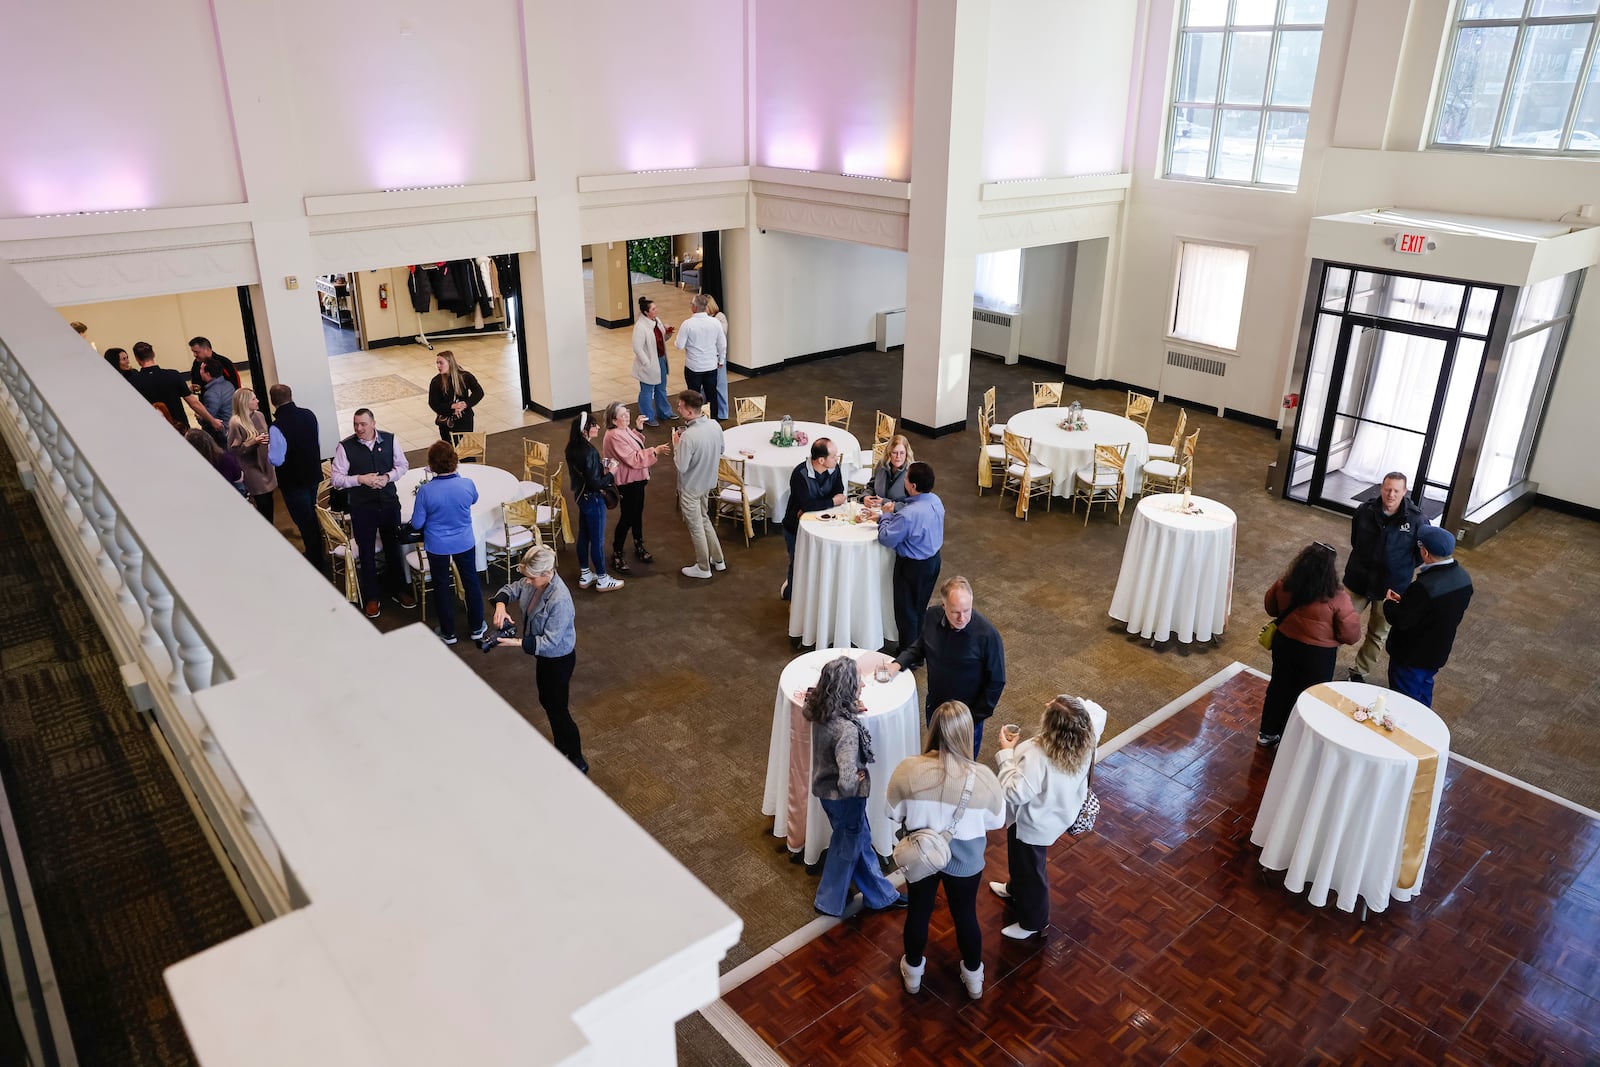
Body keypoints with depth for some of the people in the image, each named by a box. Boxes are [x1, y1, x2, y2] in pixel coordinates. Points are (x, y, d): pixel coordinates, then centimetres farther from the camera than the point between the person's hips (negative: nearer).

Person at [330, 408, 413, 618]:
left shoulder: (389, 439, -6)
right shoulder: (345, 447, -12)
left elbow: (402, 465, 5)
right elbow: (335, 479, -10)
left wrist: (388, 477, -14)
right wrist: (360, 479, -23)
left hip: (389, 503, 2)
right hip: (362, 507, -2)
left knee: (393, 547, 17)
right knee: (366, 552, 11)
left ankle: (398, 589, 37)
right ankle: (371, 597, 28)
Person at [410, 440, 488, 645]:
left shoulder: (425, 491, -24)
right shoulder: (467, 484, -19)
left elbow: (417, 524, -13)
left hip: (437, 546, -1)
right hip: (464, 542, 1)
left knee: (442, 586, 17)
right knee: (471, 581, 20)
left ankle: (448, 632, 30)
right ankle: (477, 627, 33)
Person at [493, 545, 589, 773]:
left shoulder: (560, 600, -35)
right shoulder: (535, 581, -11)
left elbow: (550, 641, -32)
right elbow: (511, 589, 3)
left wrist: (516, 642, -35)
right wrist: (500, 605, -18)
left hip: (559, 658, -9)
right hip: (544, 654, 9)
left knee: (557, 708, 5)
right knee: (546, 701, 24)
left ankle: (577, 761, 23)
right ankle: (562, 746, 47)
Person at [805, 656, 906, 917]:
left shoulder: (820, 711, -14)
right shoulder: (846, 729, -38)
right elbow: (847, 782, -43)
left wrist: (850, 709, 1)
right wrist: (857, 780, -18)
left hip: (825, 788, 8)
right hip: (844, 798, -8)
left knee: (861, 840, 26)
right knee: (847, 848, 20)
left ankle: (881, 895, 46)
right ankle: (829, 902, 41)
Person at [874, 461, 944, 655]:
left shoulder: (908, 515, -34)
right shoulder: (935, 501, -7)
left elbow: (886, 539, -24)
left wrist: (886, 515, -10)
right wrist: (885, 502, 11)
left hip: (912, 566, -8)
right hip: (933, 560, 8)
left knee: (906, 611, 12)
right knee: (921, 607, 26)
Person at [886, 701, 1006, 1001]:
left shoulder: (908, 769, -25)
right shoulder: (982, 777, -26)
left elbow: (894, 814, -8)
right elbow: (997, 821, -9)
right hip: (965, 860, -1)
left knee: (919, 911, 25)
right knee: (965, 915, 24)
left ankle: (913, 972, 48)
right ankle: (974, 977, 47)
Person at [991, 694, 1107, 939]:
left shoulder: (1037, 757, -43)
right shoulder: (1085, 741, -21)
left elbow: (1014, 793, -35)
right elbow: (1098, 713, 0)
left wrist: (1006, 754, -28)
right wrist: (1076, 705, -12)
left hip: (1033, 825, -8)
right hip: (1057, 814, 8)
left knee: (1031, 871, 20)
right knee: (1023, 862, 35)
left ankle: (1034, 922, 44)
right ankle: (1016, 890, 63)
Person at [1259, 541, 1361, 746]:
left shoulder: (1284, 584, -14)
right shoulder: (1337, 599, -27)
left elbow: (1271, 608, 4)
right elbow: (1352, 635, -17)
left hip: (1284, 644, 4)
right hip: (1318, 654, -4)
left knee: (1280, 687, 23)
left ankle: (1268, 733, 38)